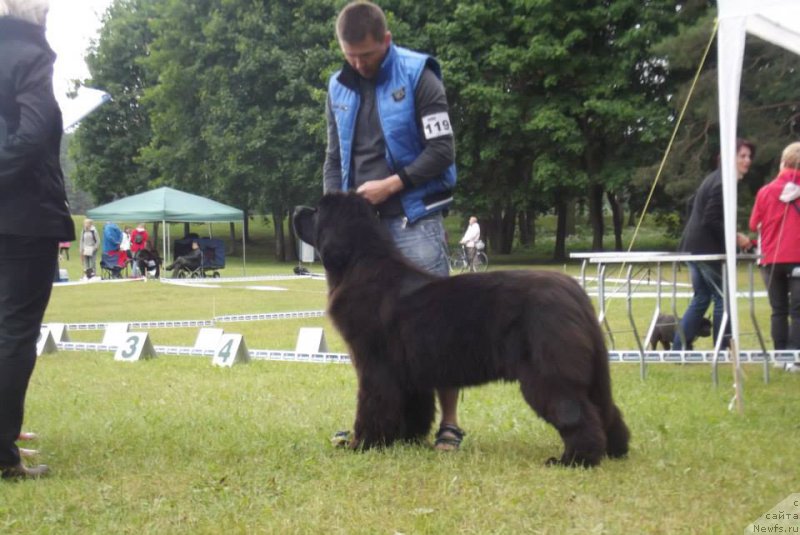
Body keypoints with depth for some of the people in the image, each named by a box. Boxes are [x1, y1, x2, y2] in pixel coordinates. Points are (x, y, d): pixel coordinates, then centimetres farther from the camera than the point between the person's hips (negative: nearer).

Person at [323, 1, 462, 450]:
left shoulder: (418, 76, -6)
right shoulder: (339, 87, 10)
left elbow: (442, 150, -10)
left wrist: (391, 184, -17)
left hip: (414, 217, -5)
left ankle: (450, 422, 1)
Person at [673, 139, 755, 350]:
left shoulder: (715, 178, 16)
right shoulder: (724, 183, -16)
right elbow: (711, 221, -22)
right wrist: (735, 237, -15)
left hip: (693, 246, 10)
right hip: (708, 249, -10)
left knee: (701, 299, 15)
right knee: (723, 298, 0)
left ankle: (679, 349, 14)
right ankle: (721, 350, 5)